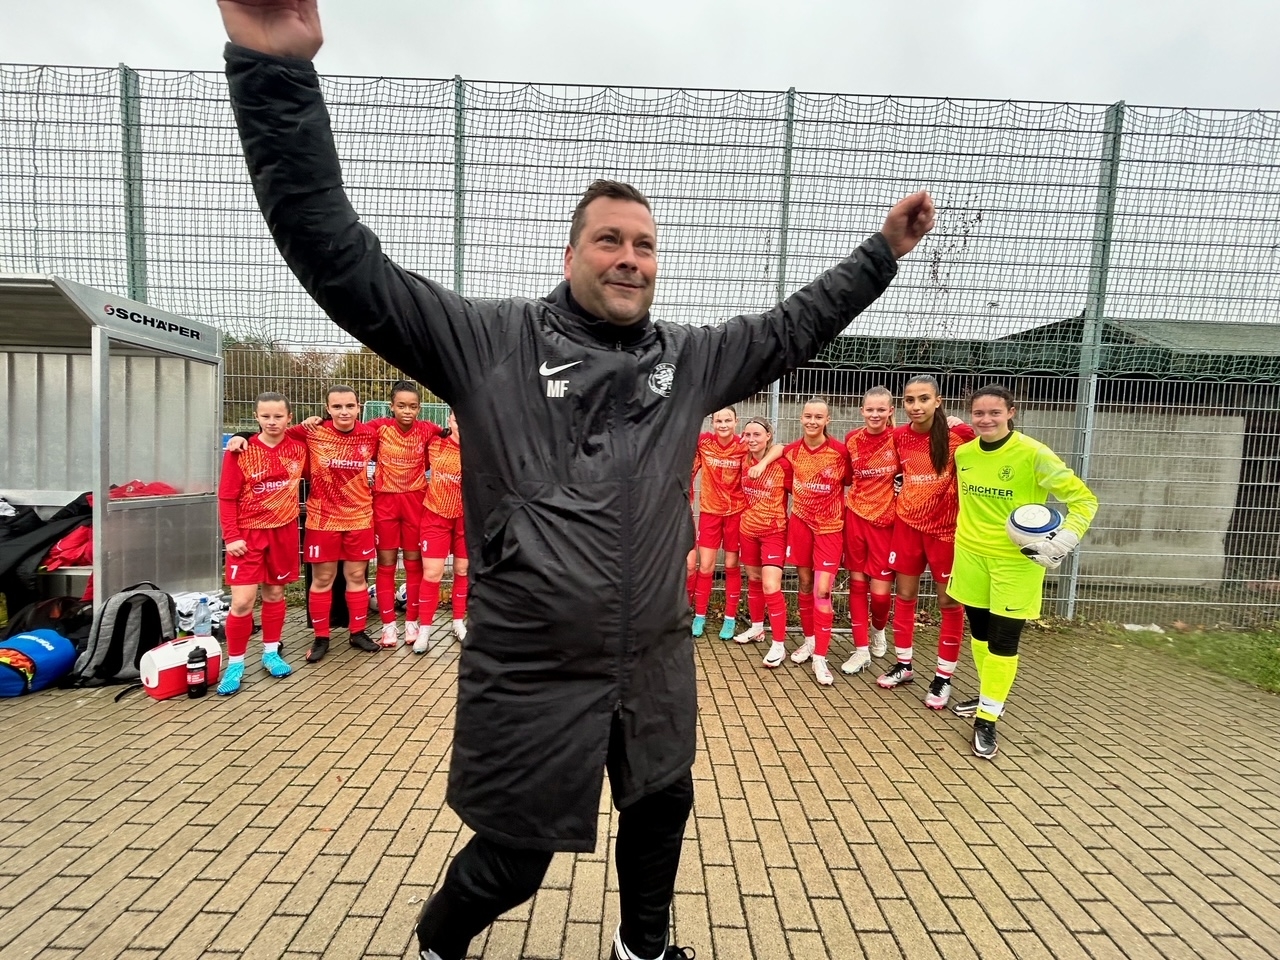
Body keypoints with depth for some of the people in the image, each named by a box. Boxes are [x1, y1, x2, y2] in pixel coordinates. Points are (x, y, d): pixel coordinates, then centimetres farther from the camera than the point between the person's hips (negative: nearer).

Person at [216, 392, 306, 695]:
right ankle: (235, 664, 10)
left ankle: (271, 653, 29)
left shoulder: (299, 448, -1)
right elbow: (226, 497, -8)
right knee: (242, 600, -6)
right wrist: (231, 536, -12)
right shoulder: (241, 452, -10)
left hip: (283, 532, 3)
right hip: (248, 533, -3)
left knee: (275, 593, 14)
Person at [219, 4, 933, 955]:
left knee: (661, 810, 27)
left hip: (654, 666, 5)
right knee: (513, 860, 16)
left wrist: (883, 250, 17)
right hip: (530, 674, -4)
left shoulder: (691, 358, 2)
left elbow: (793, 326, 14)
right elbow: (342, 260, -15)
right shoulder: (490, 340, -11)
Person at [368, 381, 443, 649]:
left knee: (414, 563, 9)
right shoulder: (380, 427, -9)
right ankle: (389, 626, 15)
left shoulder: (427, 430, -7)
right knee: (386, 564, 6)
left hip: (415, 501, 1)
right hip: (385, 501, 0)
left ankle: (411, 623, 20)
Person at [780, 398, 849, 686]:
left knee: (822, 590, -8)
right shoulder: (791, 451, -3)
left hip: (830, 527, -3)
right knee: (804, 584, 12)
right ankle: (809, 639, 30)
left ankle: (820, 657, -1)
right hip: (800, 523, 3)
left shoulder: (841, 451, -13)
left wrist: (843, 511, 0)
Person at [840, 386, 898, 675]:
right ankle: (861, 649, 17)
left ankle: (878, 630, 33)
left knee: (880, 590, -1)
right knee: (857, 583, 7)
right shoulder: (852, 439, 1)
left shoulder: (899, 438, -9)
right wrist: (848, 499, 1)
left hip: (886, 519, -3)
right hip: (855, 515, 3)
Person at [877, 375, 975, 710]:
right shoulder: (899, 435, -2)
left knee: (949, 602, 6)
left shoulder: (959, 434, -15)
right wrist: (909, 495, 5)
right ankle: (903, 665, 27)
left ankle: (943, 678, 18)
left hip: (947, 527, -4)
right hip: (908, 524, 4)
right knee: (904, 595, 12)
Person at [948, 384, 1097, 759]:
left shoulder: (1033, 454, -15)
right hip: (971, 554, 5)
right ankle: (989, 696, 37)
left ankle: (987, 720, 11)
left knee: (1003, 641, 0)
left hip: (1016, 560, -5)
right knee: (979, 632, 16)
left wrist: (1065, 539, -19)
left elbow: (1083, 498, -10)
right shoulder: (963, 453, 0)